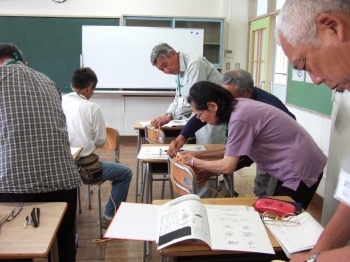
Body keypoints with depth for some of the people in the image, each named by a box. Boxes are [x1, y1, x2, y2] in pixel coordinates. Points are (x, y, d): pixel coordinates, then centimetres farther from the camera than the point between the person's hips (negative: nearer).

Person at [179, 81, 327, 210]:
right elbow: (233, 151, 11)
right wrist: (200, 154, 7)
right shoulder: (239, 107, 0)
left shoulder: (239, 117, -27)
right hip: (298, 165, 9)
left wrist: (195, 162, -7)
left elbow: (227, 166, -21)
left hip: (300, 170, -9)